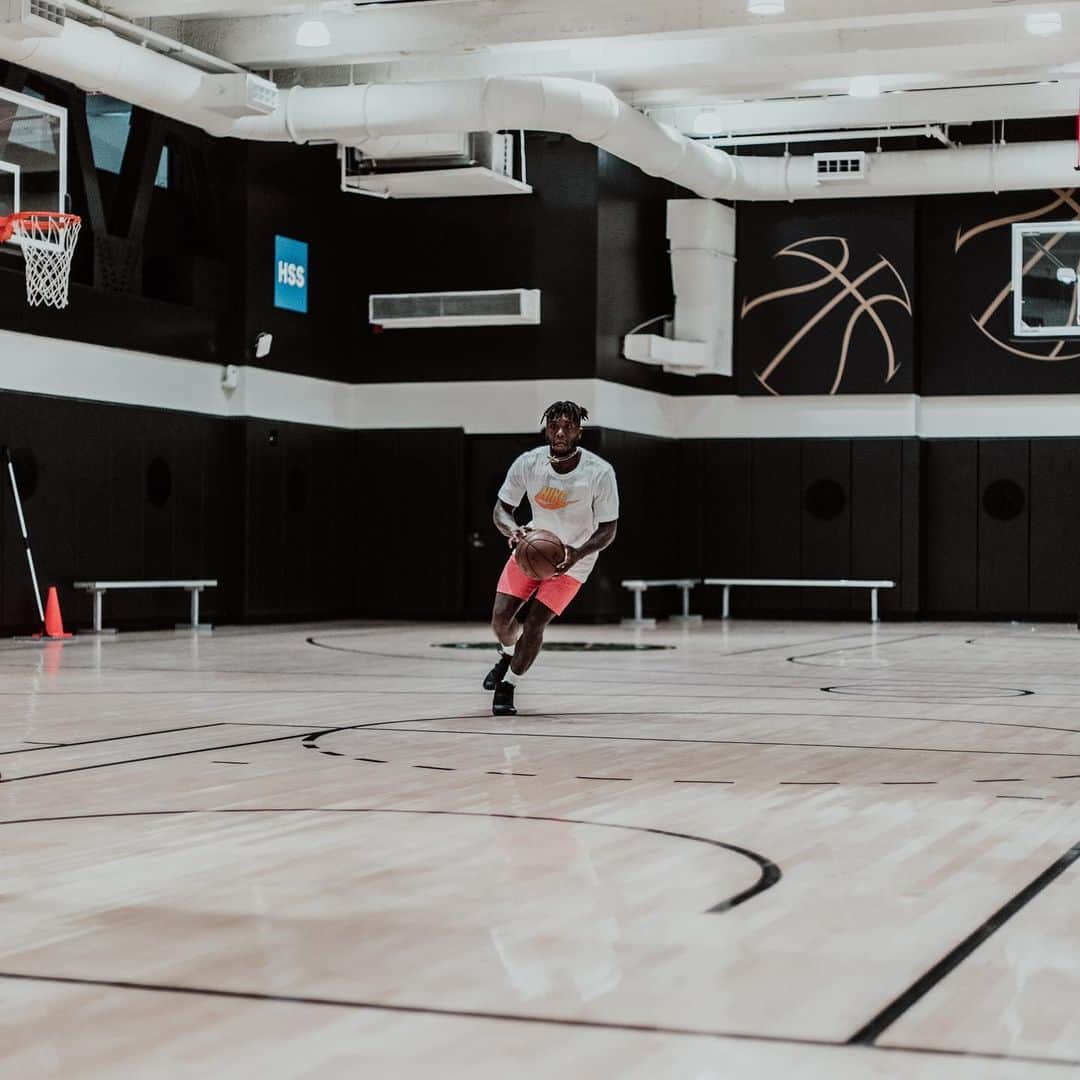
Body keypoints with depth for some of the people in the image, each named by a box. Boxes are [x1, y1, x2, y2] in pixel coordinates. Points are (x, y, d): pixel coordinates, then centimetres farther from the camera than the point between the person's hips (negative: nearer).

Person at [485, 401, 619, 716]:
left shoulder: (600, 473, -25)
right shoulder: (528, 463, -18)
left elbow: (607, 529, -16)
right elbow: (502, 509, -7)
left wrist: (577, 553, -34)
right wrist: (512, 530, -31)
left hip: (574, 557, -3)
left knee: (535, 622, -13)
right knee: (501, 618, 0)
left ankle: (508, 687, 9)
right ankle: (508, 656, 36)